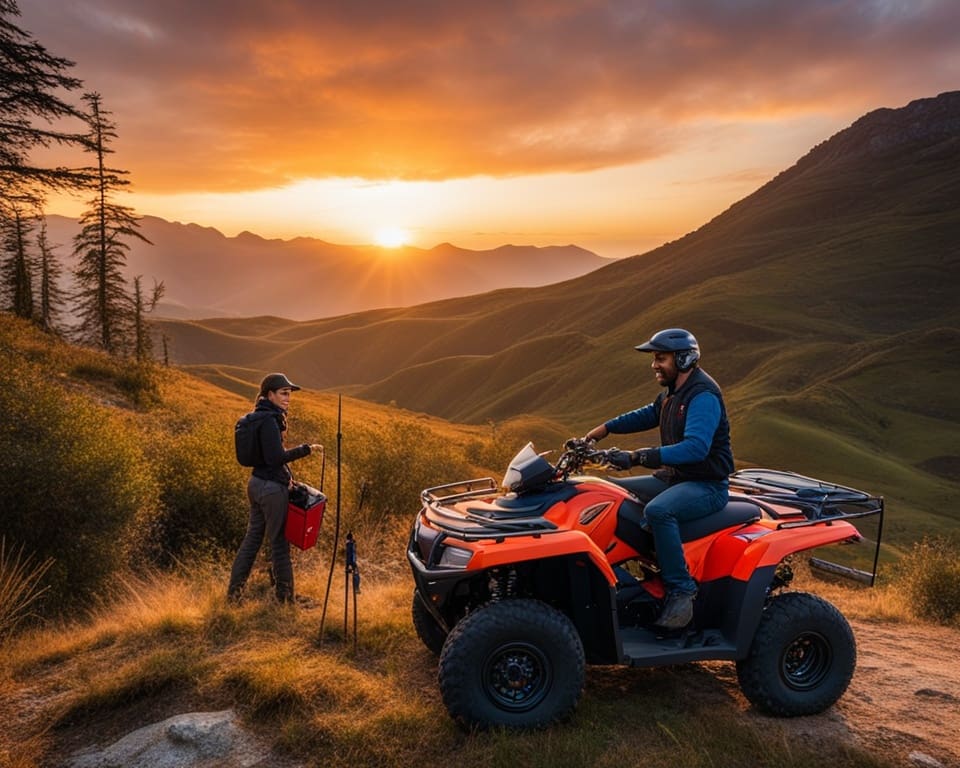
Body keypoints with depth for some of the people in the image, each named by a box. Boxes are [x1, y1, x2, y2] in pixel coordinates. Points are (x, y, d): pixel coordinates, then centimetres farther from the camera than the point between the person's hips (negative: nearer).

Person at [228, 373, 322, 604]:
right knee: (279, 542, 1)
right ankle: (285, 597, 11)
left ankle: (234, 593, 22)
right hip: (272, 488, -10)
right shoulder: (269, 420, -17)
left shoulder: (264, 417, 13)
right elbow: (276, 457, -22)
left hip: (257, 483, 10)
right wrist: (306, 449, -20)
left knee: (252, 538, 15)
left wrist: (288, 475, 16)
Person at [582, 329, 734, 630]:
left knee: (658, 511, -37)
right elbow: (650, 414, 31)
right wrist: (607, 428, 21)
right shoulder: (673, 391, 10)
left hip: (708, 486, -10)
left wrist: (639, 457, -39)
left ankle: (681, 590, -23)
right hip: (676, 478, 10)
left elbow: (696, 447, -35)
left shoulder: (703, 396, -20)